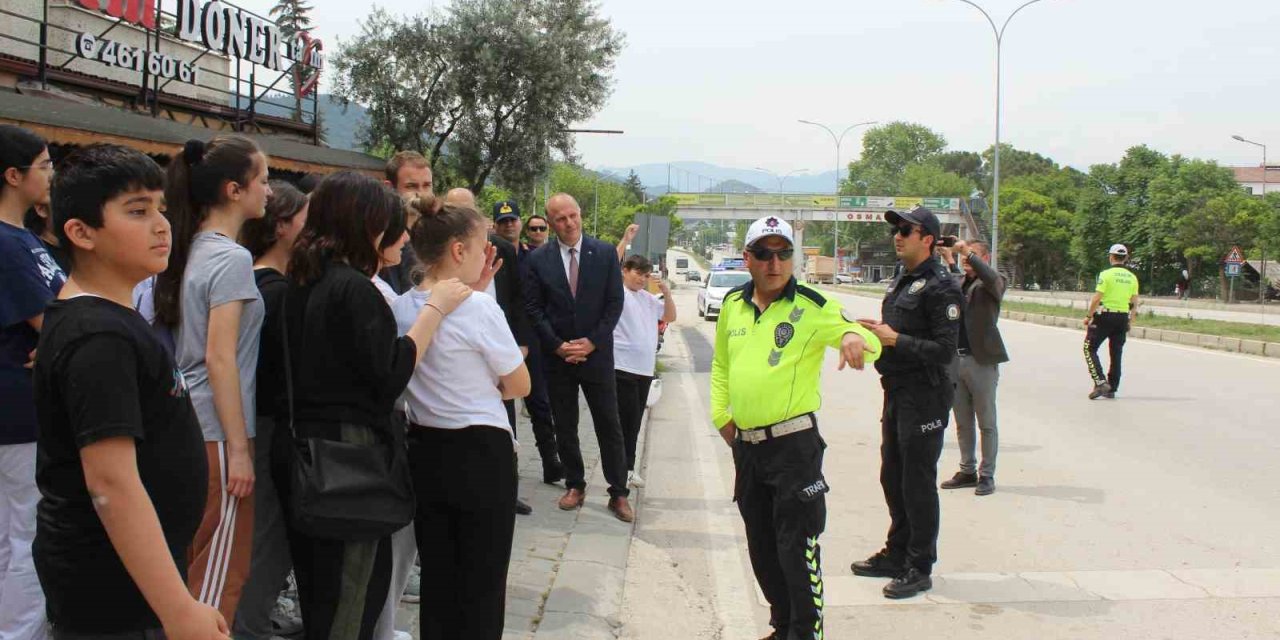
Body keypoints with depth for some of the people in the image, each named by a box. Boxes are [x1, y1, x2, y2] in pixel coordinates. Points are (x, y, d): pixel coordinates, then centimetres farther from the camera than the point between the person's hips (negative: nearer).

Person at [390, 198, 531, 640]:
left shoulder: (400, 308, 1)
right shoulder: (479, 308, -18)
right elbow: (520, 385, -9)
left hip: (425, 451, 6)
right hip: (480, 454, -6)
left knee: (437, 578, 16)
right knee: (482, 583, 7)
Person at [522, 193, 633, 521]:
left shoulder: (605, 253, -2)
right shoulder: (539, 259, -1)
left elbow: (615, 303, -2)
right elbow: (533, 308, -1)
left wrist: (592, 342, -11)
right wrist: (557, 345, -10)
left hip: (596, 354, -1)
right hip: (557, 356, 1)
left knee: (609, 426, 2)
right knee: (565, 427, 9)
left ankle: (618, 493, 10)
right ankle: (575, 485, 22)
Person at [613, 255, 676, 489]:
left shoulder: (648, 298, 15)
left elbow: (670, 317, 19)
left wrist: (666, 292, 5)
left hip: (645, 368, 7)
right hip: (622, 367, -7)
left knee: (634, 421, 12)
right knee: (626, 419, -4)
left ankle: (627, 468, 20)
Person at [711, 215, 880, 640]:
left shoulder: (812, 307, -9)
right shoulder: (732, 304, 7)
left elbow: (870, 345, -17)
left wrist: (855, 336, -39)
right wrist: (720, 414, 10)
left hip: (794, 445, -6)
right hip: (745, 445, 6)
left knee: (797, 548, -5)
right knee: (762, 547, 17)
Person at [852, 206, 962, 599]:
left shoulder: (940, 287, -15)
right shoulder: (902, 282, 14)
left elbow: (944, 350, -21)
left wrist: (895, 339, -21)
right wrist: (875, 332, 4)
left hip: (924, 397, -9)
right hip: (896, 391, 9)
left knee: (918, 483, -1)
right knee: (892, 478, 17)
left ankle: (920, 567, 9)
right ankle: (897, 554, 30)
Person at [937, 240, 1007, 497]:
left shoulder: (993, 283, -3)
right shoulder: (957, 282, 14)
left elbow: (992, 278, -24)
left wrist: (968, 252, -25)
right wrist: (948, 260, -9)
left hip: (982, 361, -6)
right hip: (956, 360, 6)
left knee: (986, 422, 4)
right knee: (962, 422, 13)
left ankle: (987, 475, 11)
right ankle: (968, 471, 23)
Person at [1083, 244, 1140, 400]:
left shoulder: (1106, 274, -9)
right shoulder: (1132, 277, 7)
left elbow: (1097, 298, -13)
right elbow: (1134, 303, 8)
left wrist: (1089, 316, -5)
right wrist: (1130, 322, 16)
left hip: (1105, 316, -5)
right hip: (1123, 318, 5)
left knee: (1090, 349, 3)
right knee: (1116, 353, 12)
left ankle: (1100, 382, -13)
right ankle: (1111, 389, 15)